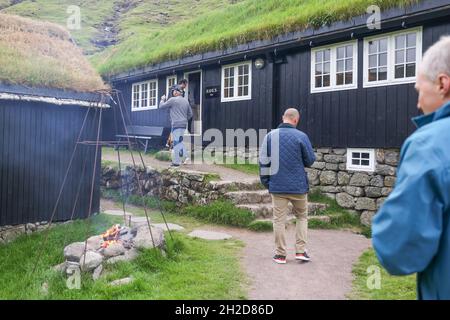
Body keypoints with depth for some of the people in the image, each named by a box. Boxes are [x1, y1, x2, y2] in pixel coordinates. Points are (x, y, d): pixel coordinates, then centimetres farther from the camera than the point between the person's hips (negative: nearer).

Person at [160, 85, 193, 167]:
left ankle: (176, 162, -3)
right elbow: (190, 114, 17)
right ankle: (185, 157, 14)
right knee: (180, 141, 18)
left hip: (176, 124, -7)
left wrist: (162, 99, 18)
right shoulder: (186, 101, 14)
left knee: (176, 142, -5)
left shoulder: (173, 100, -7)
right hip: (184, 124, 7)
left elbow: (161, 106, 1)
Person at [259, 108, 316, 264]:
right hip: (298, 186, -1)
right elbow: (310, 160, -3)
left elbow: (263, 161, 1)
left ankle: (280, 254, 13)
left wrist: (266, 181, 10)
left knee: (279, 219, 7)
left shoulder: (270, 136, -1)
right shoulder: (301, 136, -8)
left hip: (277, 186, 1)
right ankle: (301, 251, 13)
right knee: (302, 217, 17)